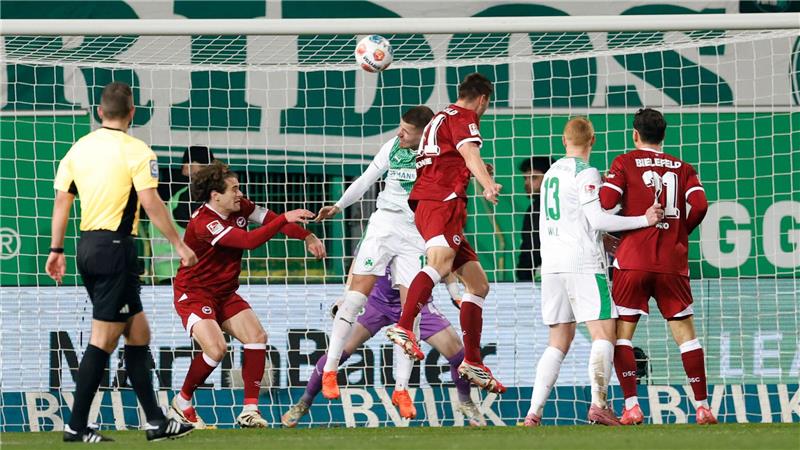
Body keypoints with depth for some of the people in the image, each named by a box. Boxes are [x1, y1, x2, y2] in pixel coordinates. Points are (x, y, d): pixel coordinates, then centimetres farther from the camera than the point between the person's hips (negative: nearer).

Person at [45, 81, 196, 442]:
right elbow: (151, 203, -15)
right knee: (103, 339, -3)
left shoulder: (79, 148, 9)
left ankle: (155, 420, 14)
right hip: (115, 247, -7)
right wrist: (179, 245, -9)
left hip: (87, 246, 8)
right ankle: (77, 426, -3)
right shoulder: (136, 151, -10)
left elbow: (62, 200, 10)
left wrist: (56, 250, 16)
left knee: (138, 331, 13)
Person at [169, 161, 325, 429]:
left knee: (256, 337, -11)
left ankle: (250, 410, -9)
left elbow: (272, 219, 6)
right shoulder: (203, 224, -28)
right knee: (216, 348, -25)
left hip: (225, 293, 8)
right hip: (194, 294, -8)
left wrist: (307, 236, -9)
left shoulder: (239, 208, -3)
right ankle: (182, 402, -2)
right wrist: (285, 219, -37)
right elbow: (249, 241, -37)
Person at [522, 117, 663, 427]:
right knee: (603, 333, -9)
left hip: (551, 263, 7)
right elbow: (597, 219, -13)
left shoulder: (552, 172, 16)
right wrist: (644, 220, -10)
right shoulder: (585, 173, -6)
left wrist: (602, 239, 27)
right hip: (583, 262, -7)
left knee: (559, 341, 10)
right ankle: (598, 403, -25)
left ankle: (534, 411, 0)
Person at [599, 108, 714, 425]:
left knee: (621, 333, 4)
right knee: (684, 332, 7)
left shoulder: (625, 163, 4)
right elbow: (699, 206, -3)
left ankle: (631, 407, -8)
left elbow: (604, 205, -7)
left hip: (633, 260, -2)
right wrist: (679, 231, 14)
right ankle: (702, 407, 2)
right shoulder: (682, 168, 11)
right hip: (673, 263, 2)